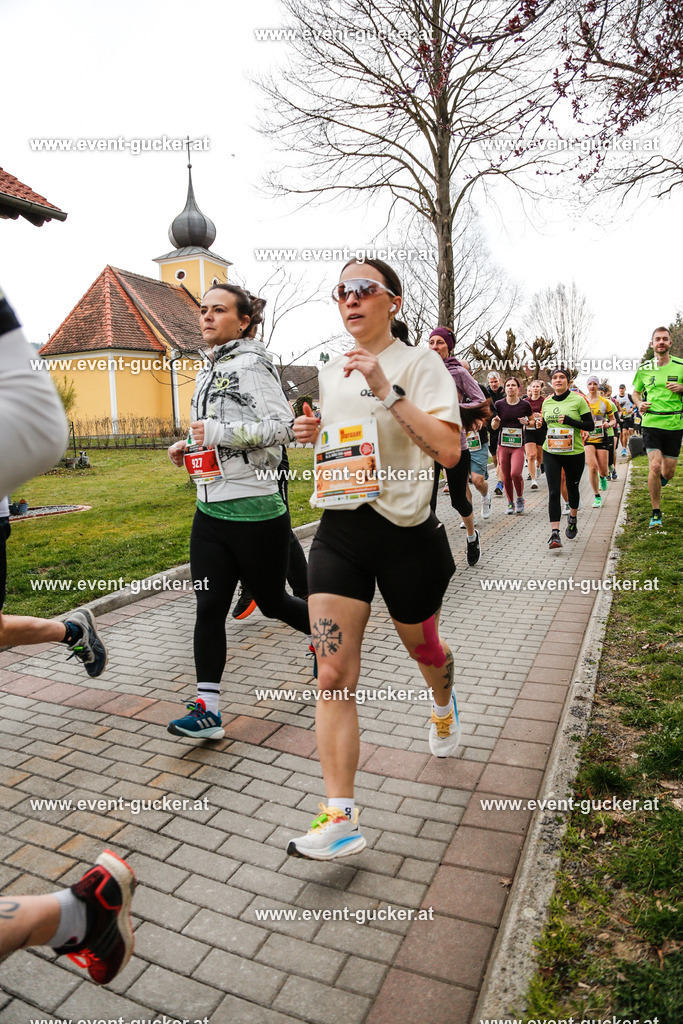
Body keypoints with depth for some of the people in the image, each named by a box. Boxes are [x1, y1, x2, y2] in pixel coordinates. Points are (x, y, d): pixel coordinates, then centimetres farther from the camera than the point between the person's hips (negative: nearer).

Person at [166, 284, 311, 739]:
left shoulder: (250, 366, -11)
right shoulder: (210, 372, 17)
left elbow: (282, 426, -20)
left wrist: (218, 432, -23)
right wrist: (189, 445, 11)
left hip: (255, 510, -8)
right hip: (211, 511, 8)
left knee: (272, 601, 9)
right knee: (209, 608, 4)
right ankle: (207, 709, 10)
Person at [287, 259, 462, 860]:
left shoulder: (420, 364, -7)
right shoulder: (330, 374, 12)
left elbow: (449, 451, -20)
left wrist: (387, 389, -23)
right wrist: (313, 435, 4)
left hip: (407, 531, -4)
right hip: (339, 529, 4)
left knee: (422, 646, 20)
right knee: (333, 676, -5)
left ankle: (444, 707, 56)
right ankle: (341, 818, 4)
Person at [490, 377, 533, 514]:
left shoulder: (525, 404, -1)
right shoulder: (499, 404, 2)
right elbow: (494, 427, 8)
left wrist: (526, 422, -9)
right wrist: (496, 421, -15)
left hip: (518, 445, -2)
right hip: (503, 445, 2)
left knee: (515, 473, -19)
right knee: (506, 477, 5)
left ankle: (520, 498, 8)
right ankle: (510, 503, 24)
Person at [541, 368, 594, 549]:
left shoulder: (578, 400, -5)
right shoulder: (547, 402, 7)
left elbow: (590, 425, -7)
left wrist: (570, 421, -19)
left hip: (574, 453, -2)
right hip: (551, 453, 2)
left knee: (572, 488, 15)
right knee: (553, 492, -8)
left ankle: (573, 520, 43)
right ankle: (554, 533, -11)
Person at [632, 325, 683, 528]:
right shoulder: (644, 368, 5)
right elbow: (636, 392, 19)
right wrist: (640, 404, -1)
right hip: (651, 422, -1)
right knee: (655, 467, -14)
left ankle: (659, 480, 45)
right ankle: (656, 513, 0)